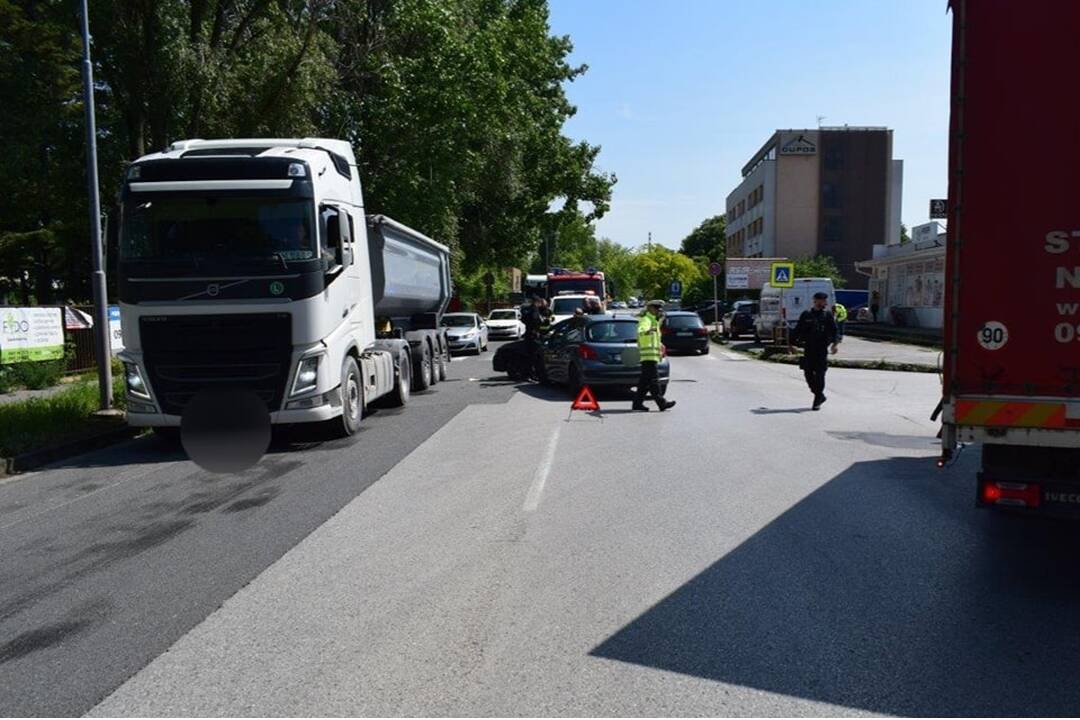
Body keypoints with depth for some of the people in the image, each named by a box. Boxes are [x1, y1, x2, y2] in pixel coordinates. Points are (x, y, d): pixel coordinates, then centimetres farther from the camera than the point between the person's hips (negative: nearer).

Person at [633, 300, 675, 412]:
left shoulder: (653, 320, 23)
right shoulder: (646, 320, -10)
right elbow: (640, 331, -34)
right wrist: (648, 331, -54)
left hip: (652, 355, 11)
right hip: (648, 355, -11)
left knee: (645, 381, 10)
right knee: (653, 380, -11)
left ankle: (637, 403, 12)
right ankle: (661, 403, -13)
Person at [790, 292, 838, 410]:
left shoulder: (828, 316, 6)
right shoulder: (806, 315, 7)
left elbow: (834, 330, 1)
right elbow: (797, 330, 11)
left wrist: (834, 343, -14)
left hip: (822, 350, -2)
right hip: (808, 349, 2)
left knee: (819, 375, -4)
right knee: (808, 374, 2)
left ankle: (817, 401, 4)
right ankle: (820, 396, 21)